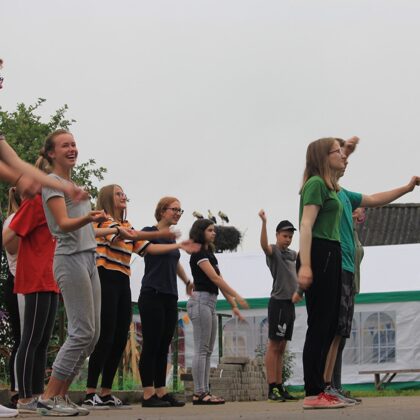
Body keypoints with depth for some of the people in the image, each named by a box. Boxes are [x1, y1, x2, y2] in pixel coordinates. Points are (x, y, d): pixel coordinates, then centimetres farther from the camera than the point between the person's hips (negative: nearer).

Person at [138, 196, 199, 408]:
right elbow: (152, 248, -26)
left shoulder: (172, 238, 17)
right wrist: (179, 246, -37)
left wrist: (187, 281, 45)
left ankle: (161, 392, 9)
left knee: (164, 347, 6)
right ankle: (148, 394, -6)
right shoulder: (149, 232, -3)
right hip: (152, 295, -7)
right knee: (151, 345, -7)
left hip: (170, 297, 7)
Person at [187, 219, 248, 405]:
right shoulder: (198, 254, -8)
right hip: (201, 300, -10)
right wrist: (237, 296, -17)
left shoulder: (209, 254, 19)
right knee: (201, 349, -11)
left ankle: (205, 392, 6)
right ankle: (199, 393, -12)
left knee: (207, 350, 6)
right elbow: (214, 278, -16)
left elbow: (219, 281, 17)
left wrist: (233, 305, 13)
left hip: (210, 302, 10)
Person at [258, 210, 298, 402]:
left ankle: (280, 387, 11)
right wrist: (263, 222, -43)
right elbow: (264, 245, -30)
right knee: (274, 345, -8)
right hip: (278, 302, -8)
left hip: (290, 303, 8)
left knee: (281, 347, 9)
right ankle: (272, 388, -10)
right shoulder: (273, 251, -7)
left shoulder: (291, 254, 16)